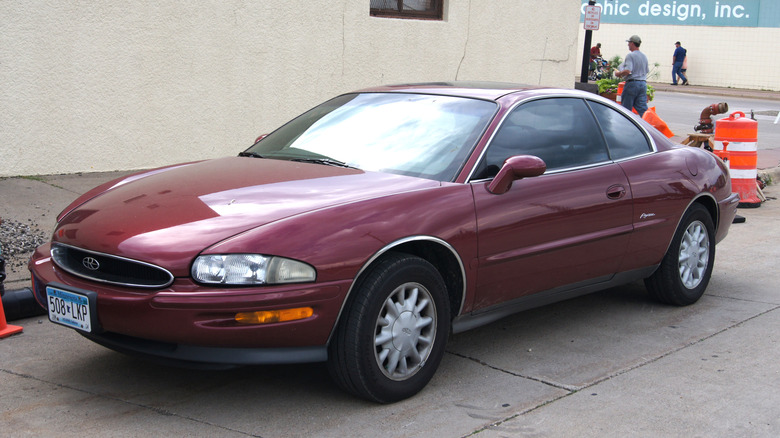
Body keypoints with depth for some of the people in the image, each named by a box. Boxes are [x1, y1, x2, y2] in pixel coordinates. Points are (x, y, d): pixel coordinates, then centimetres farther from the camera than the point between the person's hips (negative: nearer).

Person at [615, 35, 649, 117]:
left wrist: (618, 74, -4)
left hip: (632, 83, -7)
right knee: (643, 109, 2)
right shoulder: (644, 56, 14)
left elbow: (627, 71, -21)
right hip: (643, 83, 7)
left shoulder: (630, 55, -10)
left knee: (626, 108, 4)